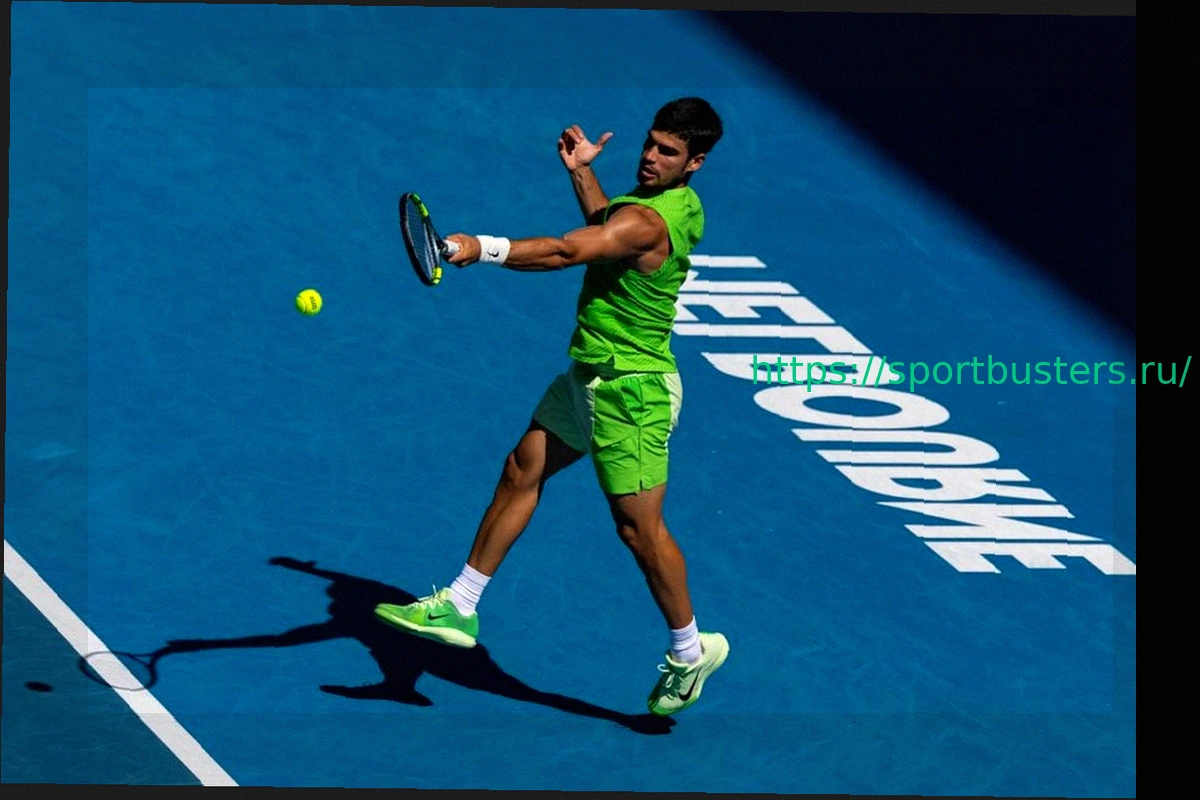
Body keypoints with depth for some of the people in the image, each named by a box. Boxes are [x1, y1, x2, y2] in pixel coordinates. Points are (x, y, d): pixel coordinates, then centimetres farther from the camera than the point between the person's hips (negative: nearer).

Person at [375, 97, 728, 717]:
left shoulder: (648, 223, -26)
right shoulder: (674, 200, 5)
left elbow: (567, 250, -41)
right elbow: (605, 227, 27)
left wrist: (484, 247, -48)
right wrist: (581, 172, 16)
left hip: (630, 390, -10)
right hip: (589, 374, 10)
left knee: (639, 525, 0)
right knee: (522, 472, 12)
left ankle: (690, 650, 19)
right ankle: (460, 607, 19)